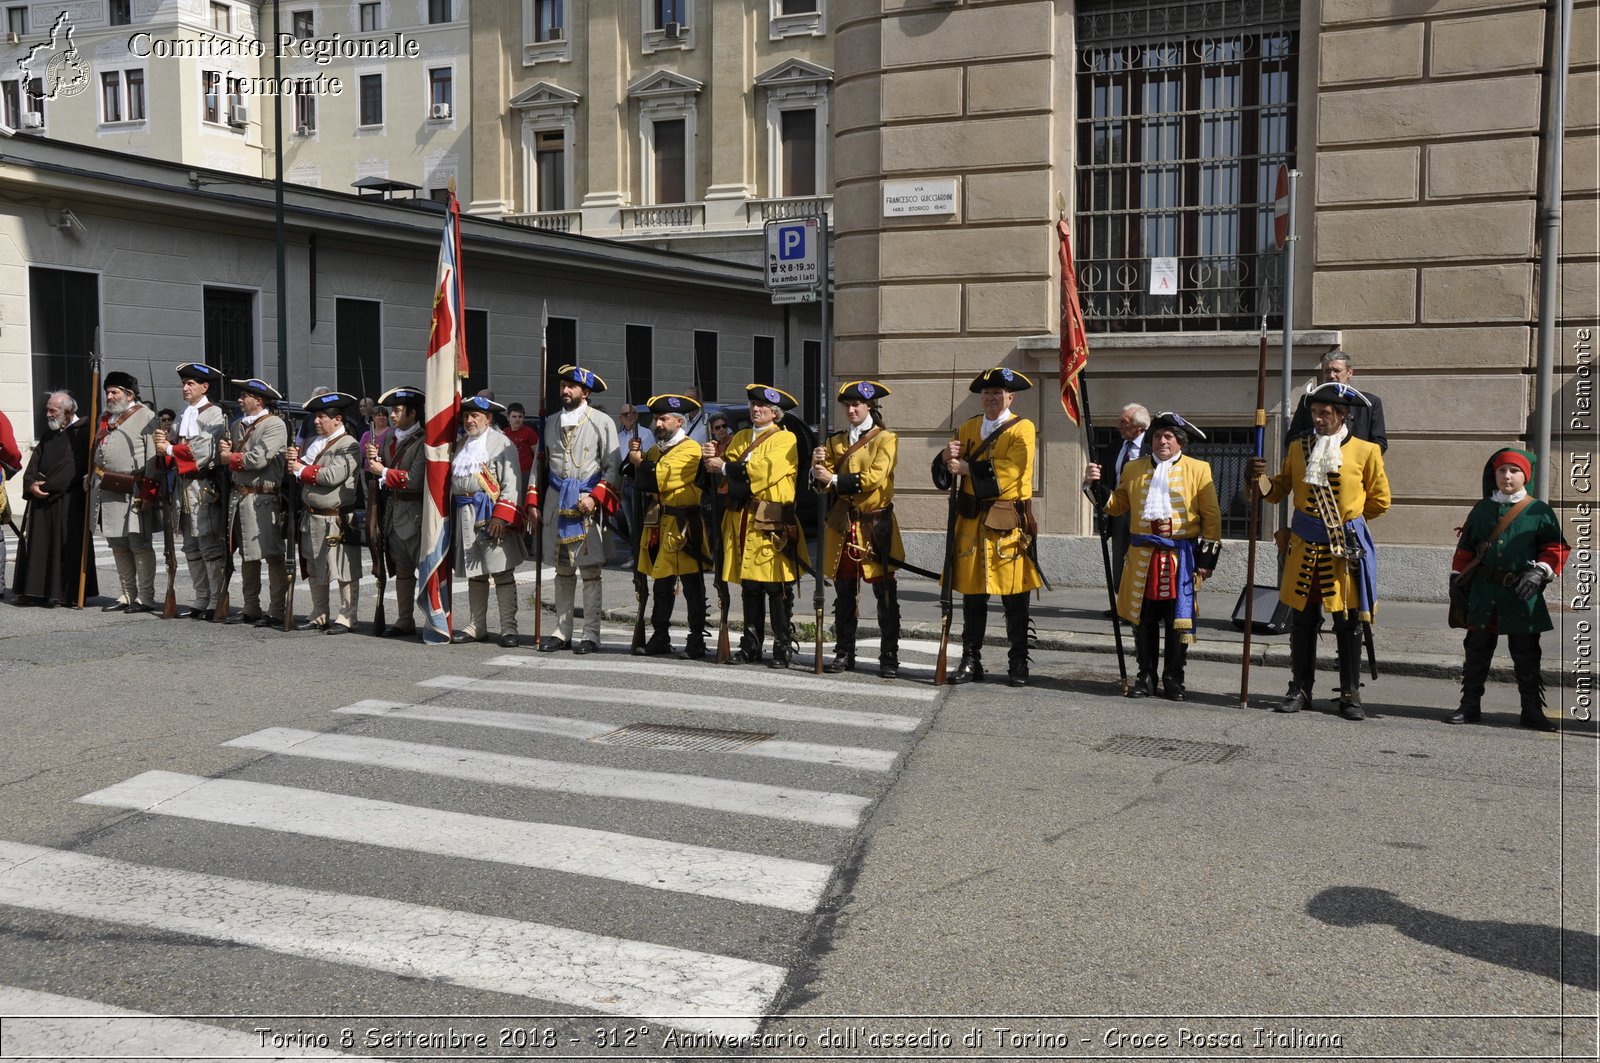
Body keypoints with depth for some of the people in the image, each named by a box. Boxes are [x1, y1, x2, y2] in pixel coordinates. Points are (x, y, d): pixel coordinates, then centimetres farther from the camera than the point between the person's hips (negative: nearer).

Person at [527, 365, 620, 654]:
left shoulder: (602, 422, -1)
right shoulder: (550, 423, 14)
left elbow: (613, 468, -5)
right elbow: (540, 465, 16)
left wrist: (595, 498, -16)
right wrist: (533, 503, 8)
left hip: (587, 504, -5)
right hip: (556, 503, 5)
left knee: (590, 570, -3)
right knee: (562, 569, 10)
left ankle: (591, 635, 2)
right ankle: (562, 632, 17)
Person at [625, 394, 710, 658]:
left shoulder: (690, 449, -7)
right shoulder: (655, 449, 19)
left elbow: (664, 478, -18)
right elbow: (638, 479, 16)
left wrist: (641, 462, -7)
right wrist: (634, 456, 2)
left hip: (682, 527, -7)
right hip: (656, 525, 8)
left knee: (692, 587, -3)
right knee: (661, 585, 11)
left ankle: (697, 641, 1)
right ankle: (660, 638, 17)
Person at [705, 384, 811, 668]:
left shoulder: (785, 439, -1)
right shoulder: (740, 438, 19)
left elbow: (766, 471, -15)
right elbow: (727, 472, 10)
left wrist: (726, 466, -10)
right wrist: (716, 460, -13)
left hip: (772, 524, -6)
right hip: (741, 519, 6)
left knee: (777, 590, -4)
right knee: (749, 587, 10)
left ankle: (782, 649, 1)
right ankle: (751, 646, 17)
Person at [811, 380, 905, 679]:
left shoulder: (886, 439, 0)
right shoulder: (835, 441, 15)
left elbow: (874, 478, -13)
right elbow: (823, 483, 9)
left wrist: (835, 480, -17)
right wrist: (818, 468, -12)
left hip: (875, 526, -4)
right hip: (843, 525, 4)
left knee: (886, 595, -2)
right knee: (844, 595, 7)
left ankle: (889, 657, 3)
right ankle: (844, 654, 15)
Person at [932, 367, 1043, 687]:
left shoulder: (1023, 429, -3)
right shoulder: (967, 428, 13)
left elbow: (1007, 472, -17)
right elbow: (944, 474, 8)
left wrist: (968, 468, -14)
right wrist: (946, 457, -14)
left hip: (1009, 525, -4)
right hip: (972, 524, 4)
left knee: (1015, 599, 2)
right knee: (972, 595, 7)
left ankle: (1018, 663, 10)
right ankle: (970, 661, 14)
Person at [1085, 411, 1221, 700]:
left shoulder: (1199, 470, 3)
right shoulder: (1133, 469, 11)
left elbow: (1211, 517, 2)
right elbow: (1117, 506, 15)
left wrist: (1207, 557, -3)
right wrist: (1097, 486, -2)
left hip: (1182, 557, -2)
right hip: (1143, 557, 2)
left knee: (1179, 620, 1)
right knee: (1143, 620, 5)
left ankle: (1173, 679, 12)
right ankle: (1146, 676, 16)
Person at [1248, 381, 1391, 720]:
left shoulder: (1366, 451, 0)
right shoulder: (1298, 448, 7)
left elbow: (1380, 501, 9)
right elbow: (1280, 491, 12)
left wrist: (1346, 516, 9)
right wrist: (1261, 478, -6)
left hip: (1345, 548, -2)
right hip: (1305, 547, 2)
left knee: (1348, 623, 2)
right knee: (1302, 621, 6)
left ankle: (1350, 695, 10)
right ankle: (1300, 690, 14)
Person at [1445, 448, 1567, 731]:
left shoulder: (1539, 511, 0)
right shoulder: (1482, 510, 9)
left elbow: (1556, 548, 0)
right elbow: (1466, 547, 14)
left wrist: (1539, 571, -15)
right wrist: (1457, 578, 9)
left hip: (1523, 597, -2)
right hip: (1483, 595, 3)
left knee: (1526, 655, 4)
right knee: (1476, 652, 7)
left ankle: (1533, 710, 14)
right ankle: (1470, 706, 15)